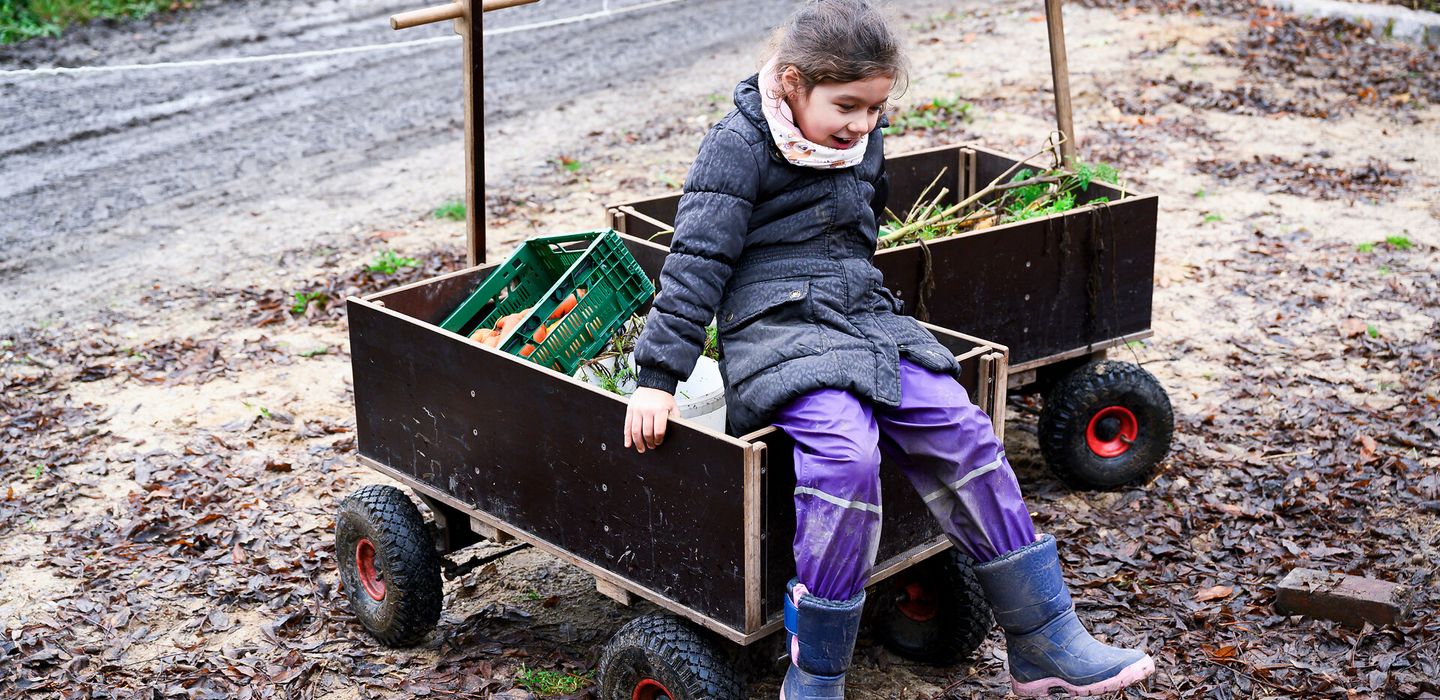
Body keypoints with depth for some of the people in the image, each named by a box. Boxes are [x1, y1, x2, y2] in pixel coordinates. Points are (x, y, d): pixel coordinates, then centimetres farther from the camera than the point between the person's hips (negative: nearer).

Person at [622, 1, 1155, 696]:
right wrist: (658, 372, -15)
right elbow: (698, 258, -12)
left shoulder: (864, 142, 13)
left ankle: (1044, 644, 0)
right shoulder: (739, 144, -7)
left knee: (963, 436, -11)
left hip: (867, 322, 7)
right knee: (847, 456, -32)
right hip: (778, 331, -7)